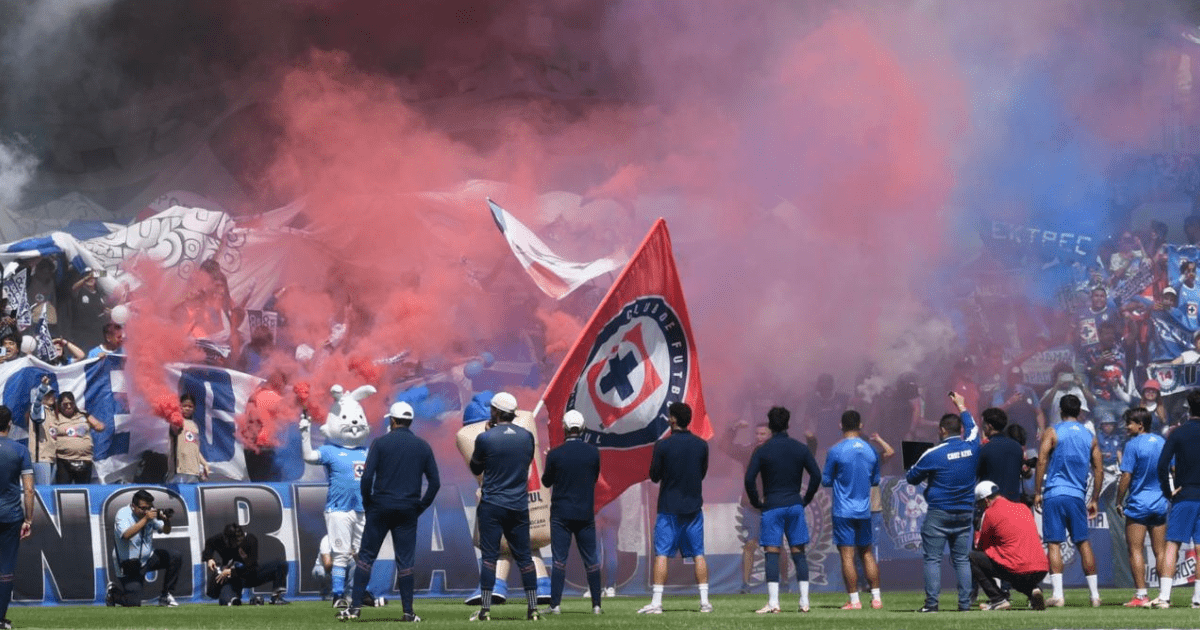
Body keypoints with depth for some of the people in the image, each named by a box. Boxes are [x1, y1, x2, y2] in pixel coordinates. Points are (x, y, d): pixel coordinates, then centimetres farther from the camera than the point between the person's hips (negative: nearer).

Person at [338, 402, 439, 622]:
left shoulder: (380, 443, -3)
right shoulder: (423, 447, 6)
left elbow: (367, 477, -9)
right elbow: (435, 482, 5)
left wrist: (367, 503, 4)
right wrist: (421, 507, 12)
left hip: (381, 507, -2)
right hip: (408, 510, 2)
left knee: (366, 556, 3)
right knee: (405, 561, 5)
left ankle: (355, 606, -3)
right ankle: (408, 611, 3)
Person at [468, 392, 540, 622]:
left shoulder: (486, 438, -11)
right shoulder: (527, 437, 2)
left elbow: (475, 469, 4)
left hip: (492, 505, -4)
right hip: (519, 506, 4)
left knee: (489, 556, -2)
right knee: (524, 557, 8)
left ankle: (485, 609, -6)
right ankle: (533, 609, 8)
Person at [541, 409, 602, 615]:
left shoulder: (555, 454, -10)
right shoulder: (593, 452, -3)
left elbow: (546, 482, 4)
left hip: (561, 515, -2)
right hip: (586, 514, 2)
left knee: (559, 560, 0)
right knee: (591, 560, 8)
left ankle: (555, 604, -5)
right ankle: (596, 604, 9)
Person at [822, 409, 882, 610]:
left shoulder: (836, 451, -10)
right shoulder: (871, 451, 3)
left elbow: (826, 481, -3)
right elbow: (875, 481, 13)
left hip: (843, 511, -4)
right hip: (864, 511, 4)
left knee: (847, 556, -2)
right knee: (867, 553, 14)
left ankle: (854, 600, -5)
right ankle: (876, 597, 10)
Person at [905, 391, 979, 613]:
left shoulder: (933, 454, -11)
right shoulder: (971, 447, 0)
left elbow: (912, 478, 0)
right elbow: (973, 427, 24)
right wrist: (961, 406, 38)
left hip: (938, 513, -4)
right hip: (965, 513, 4)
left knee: (932, 559, -1)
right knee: (962, 559, 8)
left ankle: (932, 603, -8)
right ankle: (965, 603, 3)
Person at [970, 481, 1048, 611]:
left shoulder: (990, 513, 0)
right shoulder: (1023, 508, 18)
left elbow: (980, 545, 11)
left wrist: (977, 533, 34)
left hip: (1018, 570, -7)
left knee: (971, 557, 7)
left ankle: (998, 600, 1)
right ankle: (1034, 590, 7)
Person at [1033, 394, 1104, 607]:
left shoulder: (1052, 433, 0)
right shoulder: (1090, 437, 11)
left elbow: (1042, 462, -8)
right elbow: (1099, 470, 11)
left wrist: (1037, 492, -3)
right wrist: (1094, 500, 17)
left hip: (1054, 494, -3)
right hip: (1077, 496, 3)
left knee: (1054, 543, -4)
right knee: (1083, 543, 10)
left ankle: (1057, 594, -13)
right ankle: (1094, 594, 12)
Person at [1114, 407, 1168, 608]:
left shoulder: (1133, 444, -11)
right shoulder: (1162, 442, 7)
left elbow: (1126, 476, -13)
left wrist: (1119, 502, -2)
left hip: (1138, 504, -6)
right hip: (1160, 504, 6)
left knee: (1136, 550, -1)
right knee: (1161, 551, 7)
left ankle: (1141, 595, -7)